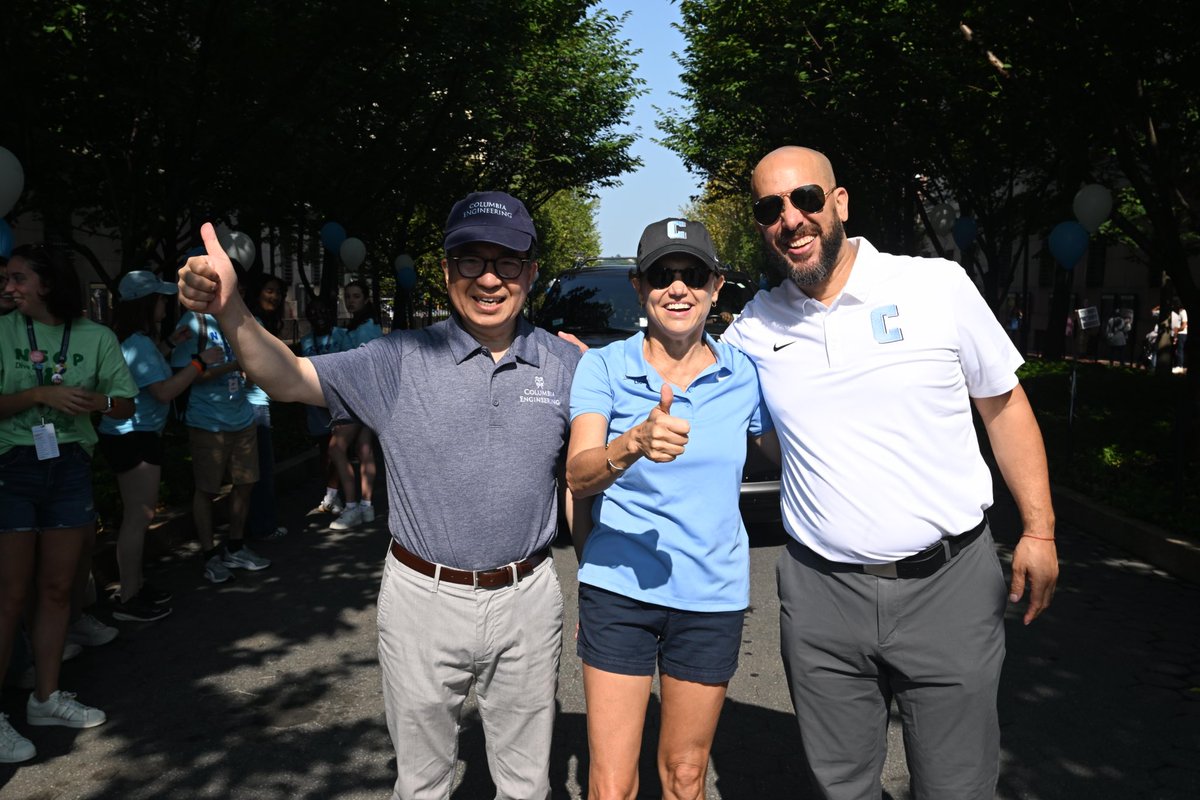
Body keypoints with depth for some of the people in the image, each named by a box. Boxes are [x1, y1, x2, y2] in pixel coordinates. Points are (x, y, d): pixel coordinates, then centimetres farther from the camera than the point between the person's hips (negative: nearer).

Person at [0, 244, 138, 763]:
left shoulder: (96, 337, 3)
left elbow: (125, 405, 4)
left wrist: (91, 399, -14)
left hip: (70, 468, 2)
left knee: (57, 589, 9)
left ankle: (46, 698, 22)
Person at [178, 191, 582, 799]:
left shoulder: (566, 366, -1)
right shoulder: (401, 361, -6)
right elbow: (287, 378, -14)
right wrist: (229, 309, -32)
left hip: (527, 598, 1)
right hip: (423, 597, -1)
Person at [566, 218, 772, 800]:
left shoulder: (744, 375, 0)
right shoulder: (604, 367, -6)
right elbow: (578, 476, -20)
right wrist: (635, 442, -38)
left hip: (712, 594, 2)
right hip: (618, 587, -2)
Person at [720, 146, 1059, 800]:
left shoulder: (939, 286, -4)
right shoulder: (753, 327, 2)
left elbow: (1003, 405, 4)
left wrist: (1039, 529, 1)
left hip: (948, 582, -1)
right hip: (821, 592, 2)